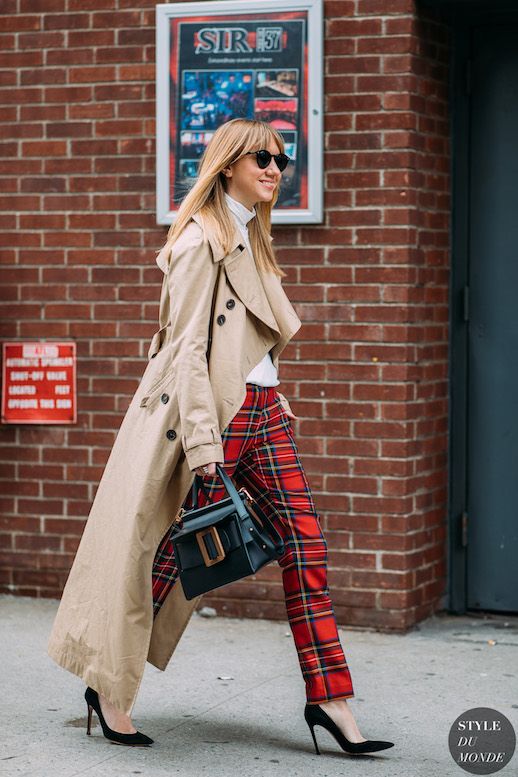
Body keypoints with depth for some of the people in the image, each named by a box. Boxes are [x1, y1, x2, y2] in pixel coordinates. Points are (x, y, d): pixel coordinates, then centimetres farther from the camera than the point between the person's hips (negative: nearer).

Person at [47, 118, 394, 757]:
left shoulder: (251, 236, 16)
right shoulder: (202, 239, -12)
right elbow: (187, 348, -17)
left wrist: (274, 401, 16)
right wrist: (204, 445, -22)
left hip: (264, 412, 9)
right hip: (216, 413, -8)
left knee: (306, 546, 1)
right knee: (176, 552, 0)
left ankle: (328, 699, 4)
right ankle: (108, 687, 15)